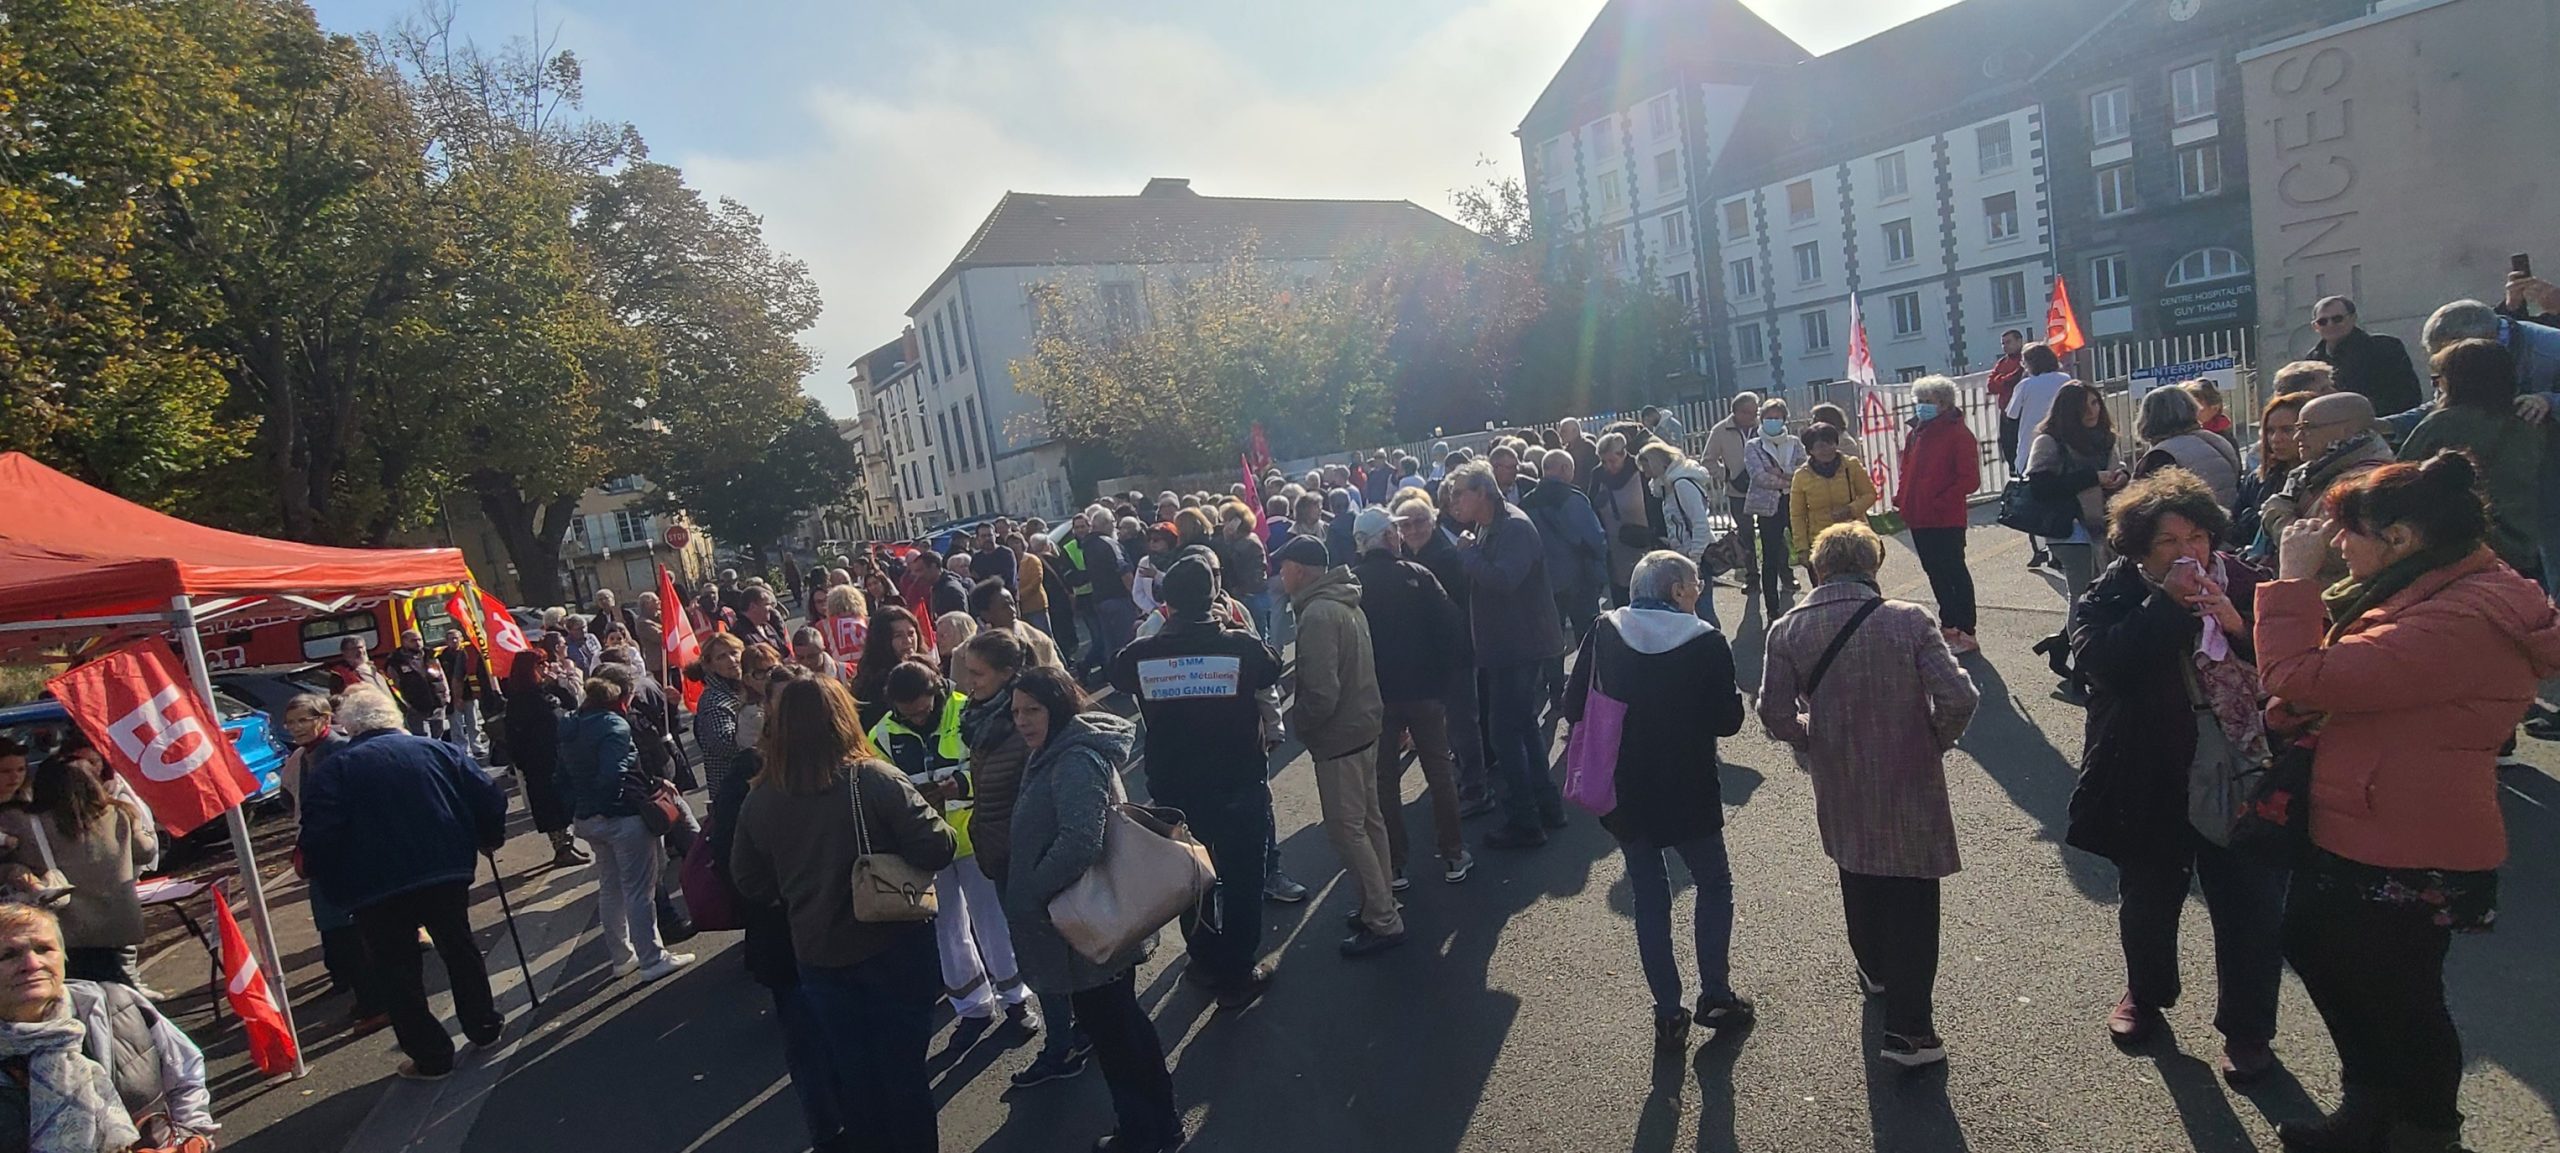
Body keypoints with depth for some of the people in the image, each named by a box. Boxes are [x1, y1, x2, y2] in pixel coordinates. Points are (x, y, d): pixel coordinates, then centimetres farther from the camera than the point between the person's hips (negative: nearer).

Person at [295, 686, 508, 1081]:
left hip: (376, 888, -3)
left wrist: (333, 885, 3)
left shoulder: (330, 770, -3)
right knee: (459, 949, 20)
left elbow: (318, 837, -13)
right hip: (446, 872, 3)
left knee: (399, 972, 9)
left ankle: (432, 1057, 15)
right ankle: (484, 1027, 30)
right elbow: (489, 799, -1)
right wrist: (488, 840, 15)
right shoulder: (437, 750, 3)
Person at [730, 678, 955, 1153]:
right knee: (903, 1062, 15)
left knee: (851, 1068, 21)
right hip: (891, 944, -3)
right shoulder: (875, 779, -22)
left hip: (818, 953, 4)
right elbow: (937, 848, -24)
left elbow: (748, 880, 5)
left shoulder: (759, 799, -8)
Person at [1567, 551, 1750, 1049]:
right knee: (1714, 885, 20)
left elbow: (1574, 708, -5)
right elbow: (1727, 722, -9)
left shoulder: (1604, 633, -6)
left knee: (1649, 898, 14)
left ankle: (1668, 1012, 17)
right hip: (1690, 794, -2)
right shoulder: (1707, 642, -12)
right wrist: (1732, 691, 11)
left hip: (1625, 794, 3)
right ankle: (1715, 995, 20)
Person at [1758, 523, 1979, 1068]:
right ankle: (1908, 1028, 15)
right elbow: (1958, 698, -19)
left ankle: (1876, 971, 49)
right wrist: (1936, 741, 1)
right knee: (1911, 899, 10)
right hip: (1910, 783, -2)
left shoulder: (1787, 631, -11)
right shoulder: (1909, 621, -16)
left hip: (1839, 787, 2)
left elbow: (1776, 715, -9)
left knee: (1858, 878, 26)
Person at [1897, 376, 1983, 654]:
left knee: (1954, 572, -1)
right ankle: (1948, 625, 28)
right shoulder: (1916, 434, 12)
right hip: (1919, 519, 8)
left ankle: (1965, 632, 6)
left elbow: (1970, 480, -15)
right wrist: (1901, 499, 4)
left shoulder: (1958, 434, -10)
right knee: (1935, 571, 15)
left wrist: (1940, 502, -21)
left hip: (1947, 519, -8)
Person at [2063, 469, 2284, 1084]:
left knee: (2252, 914, 10)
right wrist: (2167, 603, -26)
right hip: (2152, 786, 0)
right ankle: (2145, 994, 44)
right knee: (2147, 902, 19)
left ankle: (2247, 1030, 31)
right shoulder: (2115, 593, -8)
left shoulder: (2243, 584, -3)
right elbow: (2098, 659, -27)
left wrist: (2239, 626, -22)